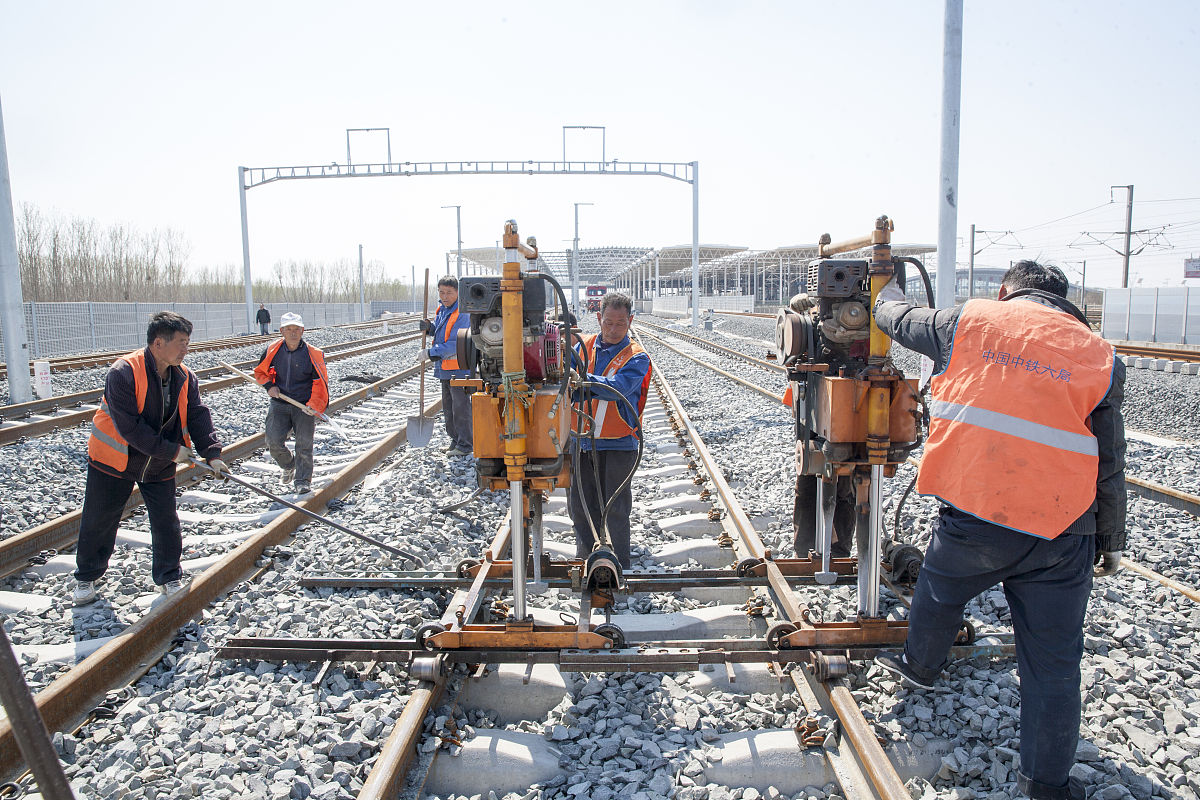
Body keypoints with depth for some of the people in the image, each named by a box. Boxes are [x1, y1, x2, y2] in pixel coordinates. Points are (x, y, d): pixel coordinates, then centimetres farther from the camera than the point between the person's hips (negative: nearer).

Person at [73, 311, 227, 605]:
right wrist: (171, 451, -24)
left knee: (166, 523, 5)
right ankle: (86, 577, 31)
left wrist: (212, 453, -24)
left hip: (160, 467, 4)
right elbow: (130, 427, -27)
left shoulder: (185, 378, -6)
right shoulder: (122, 373, -25)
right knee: (98, 523, 9)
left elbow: (198, 416, -10)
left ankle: (168, 577, 23)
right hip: (115, 461, -4)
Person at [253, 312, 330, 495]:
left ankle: (303, 480, 8)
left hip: (304, 406, -2)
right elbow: (260, 371, 17)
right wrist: (269, 386, -1)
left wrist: (314, 405, -20)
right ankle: (288, 466, 25)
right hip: (279, 403, 2)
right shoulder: (273, 350, -1)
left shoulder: (313, 354, -9)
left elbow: (320, 383, -7)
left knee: (304, 443, -7)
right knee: (273, 442, -6)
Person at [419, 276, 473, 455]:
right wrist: (429, 327, 1)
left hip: (459, 368, -9)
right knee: (448, 407, 17)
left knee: (460, 407, -3)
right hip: (444, 367, 9)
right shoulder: (442, 309, 10)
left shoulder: (462, 313, -18)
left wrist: (430, 352, -24)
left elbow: (455, 344, -24)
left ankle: (465, 445, 6)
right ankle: (455, 440, 30)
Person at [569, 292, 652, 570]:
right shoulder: (583, 346, 7)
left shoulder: (637, 357, -6)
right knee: (580, 507, 12)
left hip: (618, 444, -4)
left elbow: (618, 388, -23)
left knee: (615, 510, 3)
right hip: (581, 441, 4)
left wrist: (581, 379, -36)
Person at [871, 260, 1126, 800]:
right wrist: (1111, 541, 18)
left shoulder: (970, 321, 2)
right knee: (1053, 663, 12)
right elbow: (1110, 466, 7)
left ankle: (919, 666, 54)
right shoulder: (1100, 357, 5)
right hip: (1061, 537, 1)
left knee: (938, 593, 29)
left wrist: (890, 290, 43)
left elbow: (895, 319, 20)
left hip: (971, 516, 0)